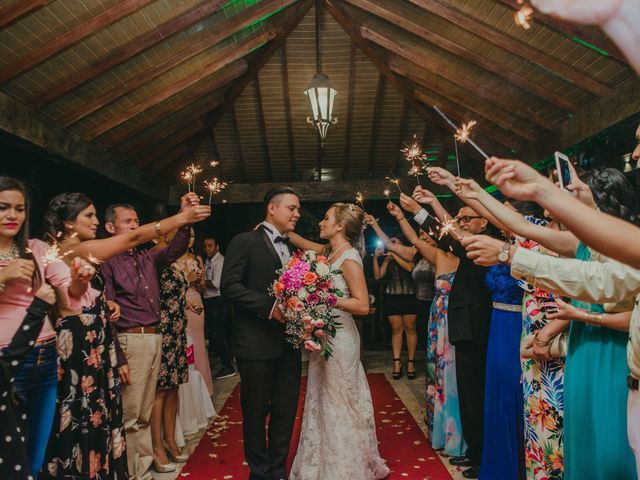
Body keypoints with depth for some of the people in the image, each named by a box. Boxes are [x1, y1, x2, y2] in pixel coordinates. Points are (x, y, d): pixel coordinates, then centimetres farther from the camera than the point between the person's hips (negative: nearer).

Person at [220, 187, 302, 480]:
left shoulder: (292, 248, 15)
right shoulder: (245, 242, -5)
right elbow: (229, 286, -14)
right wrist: (270, 307, -20)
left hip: (289, 344, 6)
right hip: (257, 343, -6)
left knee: (285, 413, 13)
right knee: (256, 413, 8)